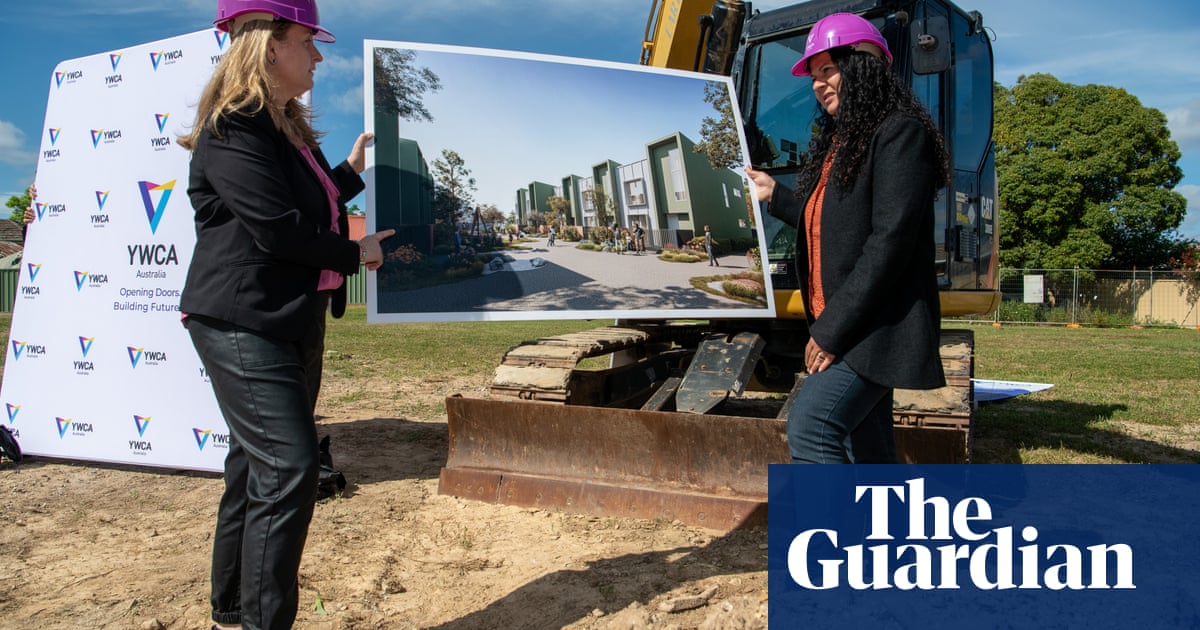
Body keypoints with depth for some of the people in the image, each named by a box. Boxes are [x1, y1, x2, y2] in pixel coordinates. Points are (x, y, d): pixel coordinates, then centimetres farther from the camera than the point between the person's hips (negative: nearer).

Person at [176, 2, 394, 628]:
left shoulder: (287, 128, 17)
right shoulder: (233, 129, -13)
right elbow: (276, 227, -21)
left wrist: (351, 171, 30)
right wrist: (354, 254, -8)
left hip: (295, 320, 10)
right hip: (243, 323, -10)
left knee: (255, 469, 14)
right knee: (288, 466, -14)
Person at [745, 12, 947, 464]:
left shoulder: (900, 133, -11)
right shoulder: (840, 141, 17)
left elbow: (890, 240, -20)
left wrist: (831, 329, -20)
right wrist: (775, 196, 29)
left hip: (876, 328, -9)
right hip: (843, 328, 9)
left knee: (809, 429, -20)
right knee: (869, 452, 12)